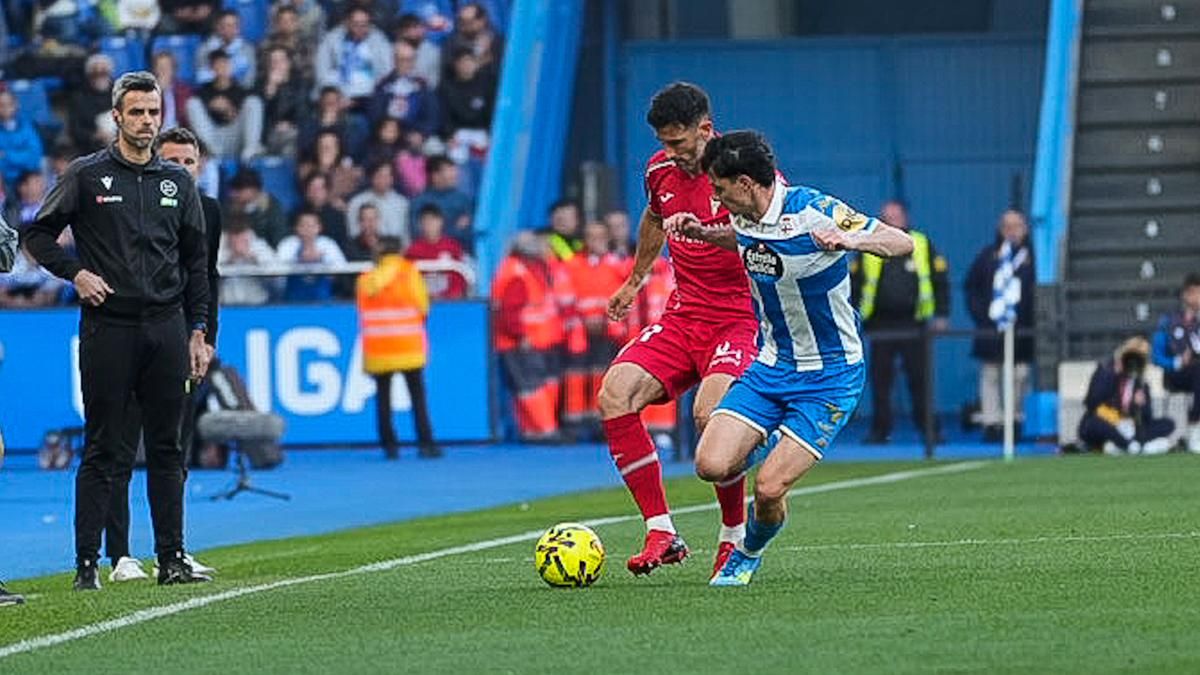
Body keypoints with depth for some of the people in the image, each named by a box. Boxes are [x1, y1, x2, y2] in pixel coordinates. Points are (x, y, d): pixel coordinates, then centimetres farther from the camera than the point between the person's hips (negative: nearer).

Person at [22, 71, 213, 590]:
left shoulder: (177, 182, 13)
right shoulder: (86, 175, 2)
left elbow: (196, 262, 15)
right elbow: (38, 235, 5)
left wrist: (197, 331, 9)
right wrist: (76, 273, -10)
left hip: (166, 328, 3)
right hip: (107, 327, -3)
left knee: (167, 449, 6)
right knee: (102, 450, -3)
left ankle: (172, 560, 10)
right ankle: (87, 563, -2)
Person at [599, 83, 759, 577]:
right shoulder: (660, 170, 8)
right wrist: (634, 281, 42)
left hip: (740, 320, -6)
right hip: (682, 317, 6)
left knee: (710, 411, -30)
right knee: (615, 393, -17)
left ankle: (735, 537, -8)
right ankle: (661, 532, -14)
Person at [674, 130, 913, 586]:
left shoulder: (812, 211, -21)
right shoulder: (746, 219, -1)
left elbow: (902, 243, -22)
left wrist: (849, 240, -41)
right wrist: (701, 233, 8)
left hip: (830, 377, -6)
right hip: (771, 365, 6)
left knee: (769, 488, -16)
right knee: (712, 466, -12)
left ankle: (750, 553, 17)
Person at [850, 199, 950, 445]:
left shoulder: (922, 246, 8)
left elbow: (940, 281, 11)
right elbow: (854, 284, 11)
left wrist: (940, 314, 3)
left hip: (913, 324, -1)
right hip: (880, 325, 1)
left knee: (920, 379, -2)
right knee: (880, 380, 0)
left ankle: (929, 429, 4)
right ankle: (880, 430, 6)